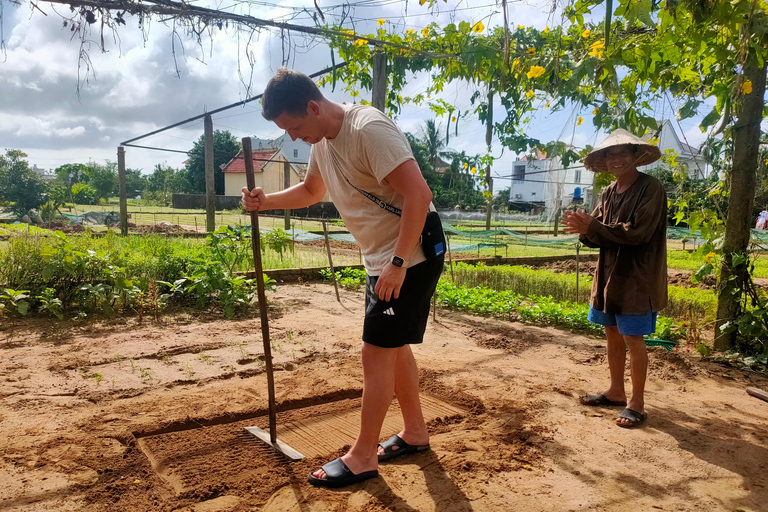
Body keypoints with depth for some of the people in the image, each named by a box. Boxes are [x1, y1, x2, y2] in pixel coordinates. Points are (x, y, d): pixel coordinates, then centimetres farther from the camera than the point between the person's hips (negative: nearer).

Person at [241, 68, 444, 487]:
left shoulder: (369, 129, -21)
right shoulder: (322, 140, 8)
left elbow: (418, 194, -27)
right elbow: (310, 191, 24)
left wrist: (398, 263, -28)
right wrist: (265, 201, 7)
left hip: (412, 256, -9)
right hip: (380, 259, 10)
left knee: (377, 351, -4)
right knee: (394, 347, 17)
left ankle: (362, 457, 11)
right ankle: (415, 432, 34)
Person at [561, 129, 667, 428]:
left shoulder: (650, 189, -11)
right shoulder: (609, 193, 9)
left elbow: (638, 232, -22)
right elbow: (599, 236, 6)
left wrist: (593, 227, -24)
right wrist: (584, 228, -16)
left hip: (636, 278, -7)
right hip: (608, 276, 7)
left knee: (632, 339, -1)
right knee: (613, 334, 14)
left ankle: (637, 404, 11)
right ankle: (616, 392, 29)